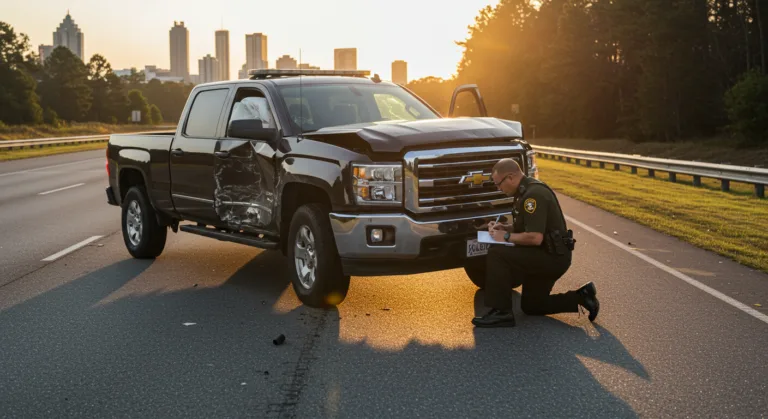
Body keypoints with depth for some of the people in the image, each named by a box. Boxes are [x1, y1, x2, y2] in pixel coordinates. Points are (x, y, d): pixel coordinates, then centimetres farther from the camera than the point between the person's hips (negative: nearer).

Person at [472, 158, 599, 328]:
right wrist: (505, 227, 7)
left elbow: (535, 238, -29)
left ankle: (501, 313, -17)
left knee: (496, 254, -21)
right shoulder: (526, 191, 9)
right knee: (530, 306, 19)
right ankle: (581, 297, 17)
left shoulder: (534, 194, -23)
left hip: (552, 257, -11)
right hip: (548, 256, 11)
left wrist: (506, 237, -16)